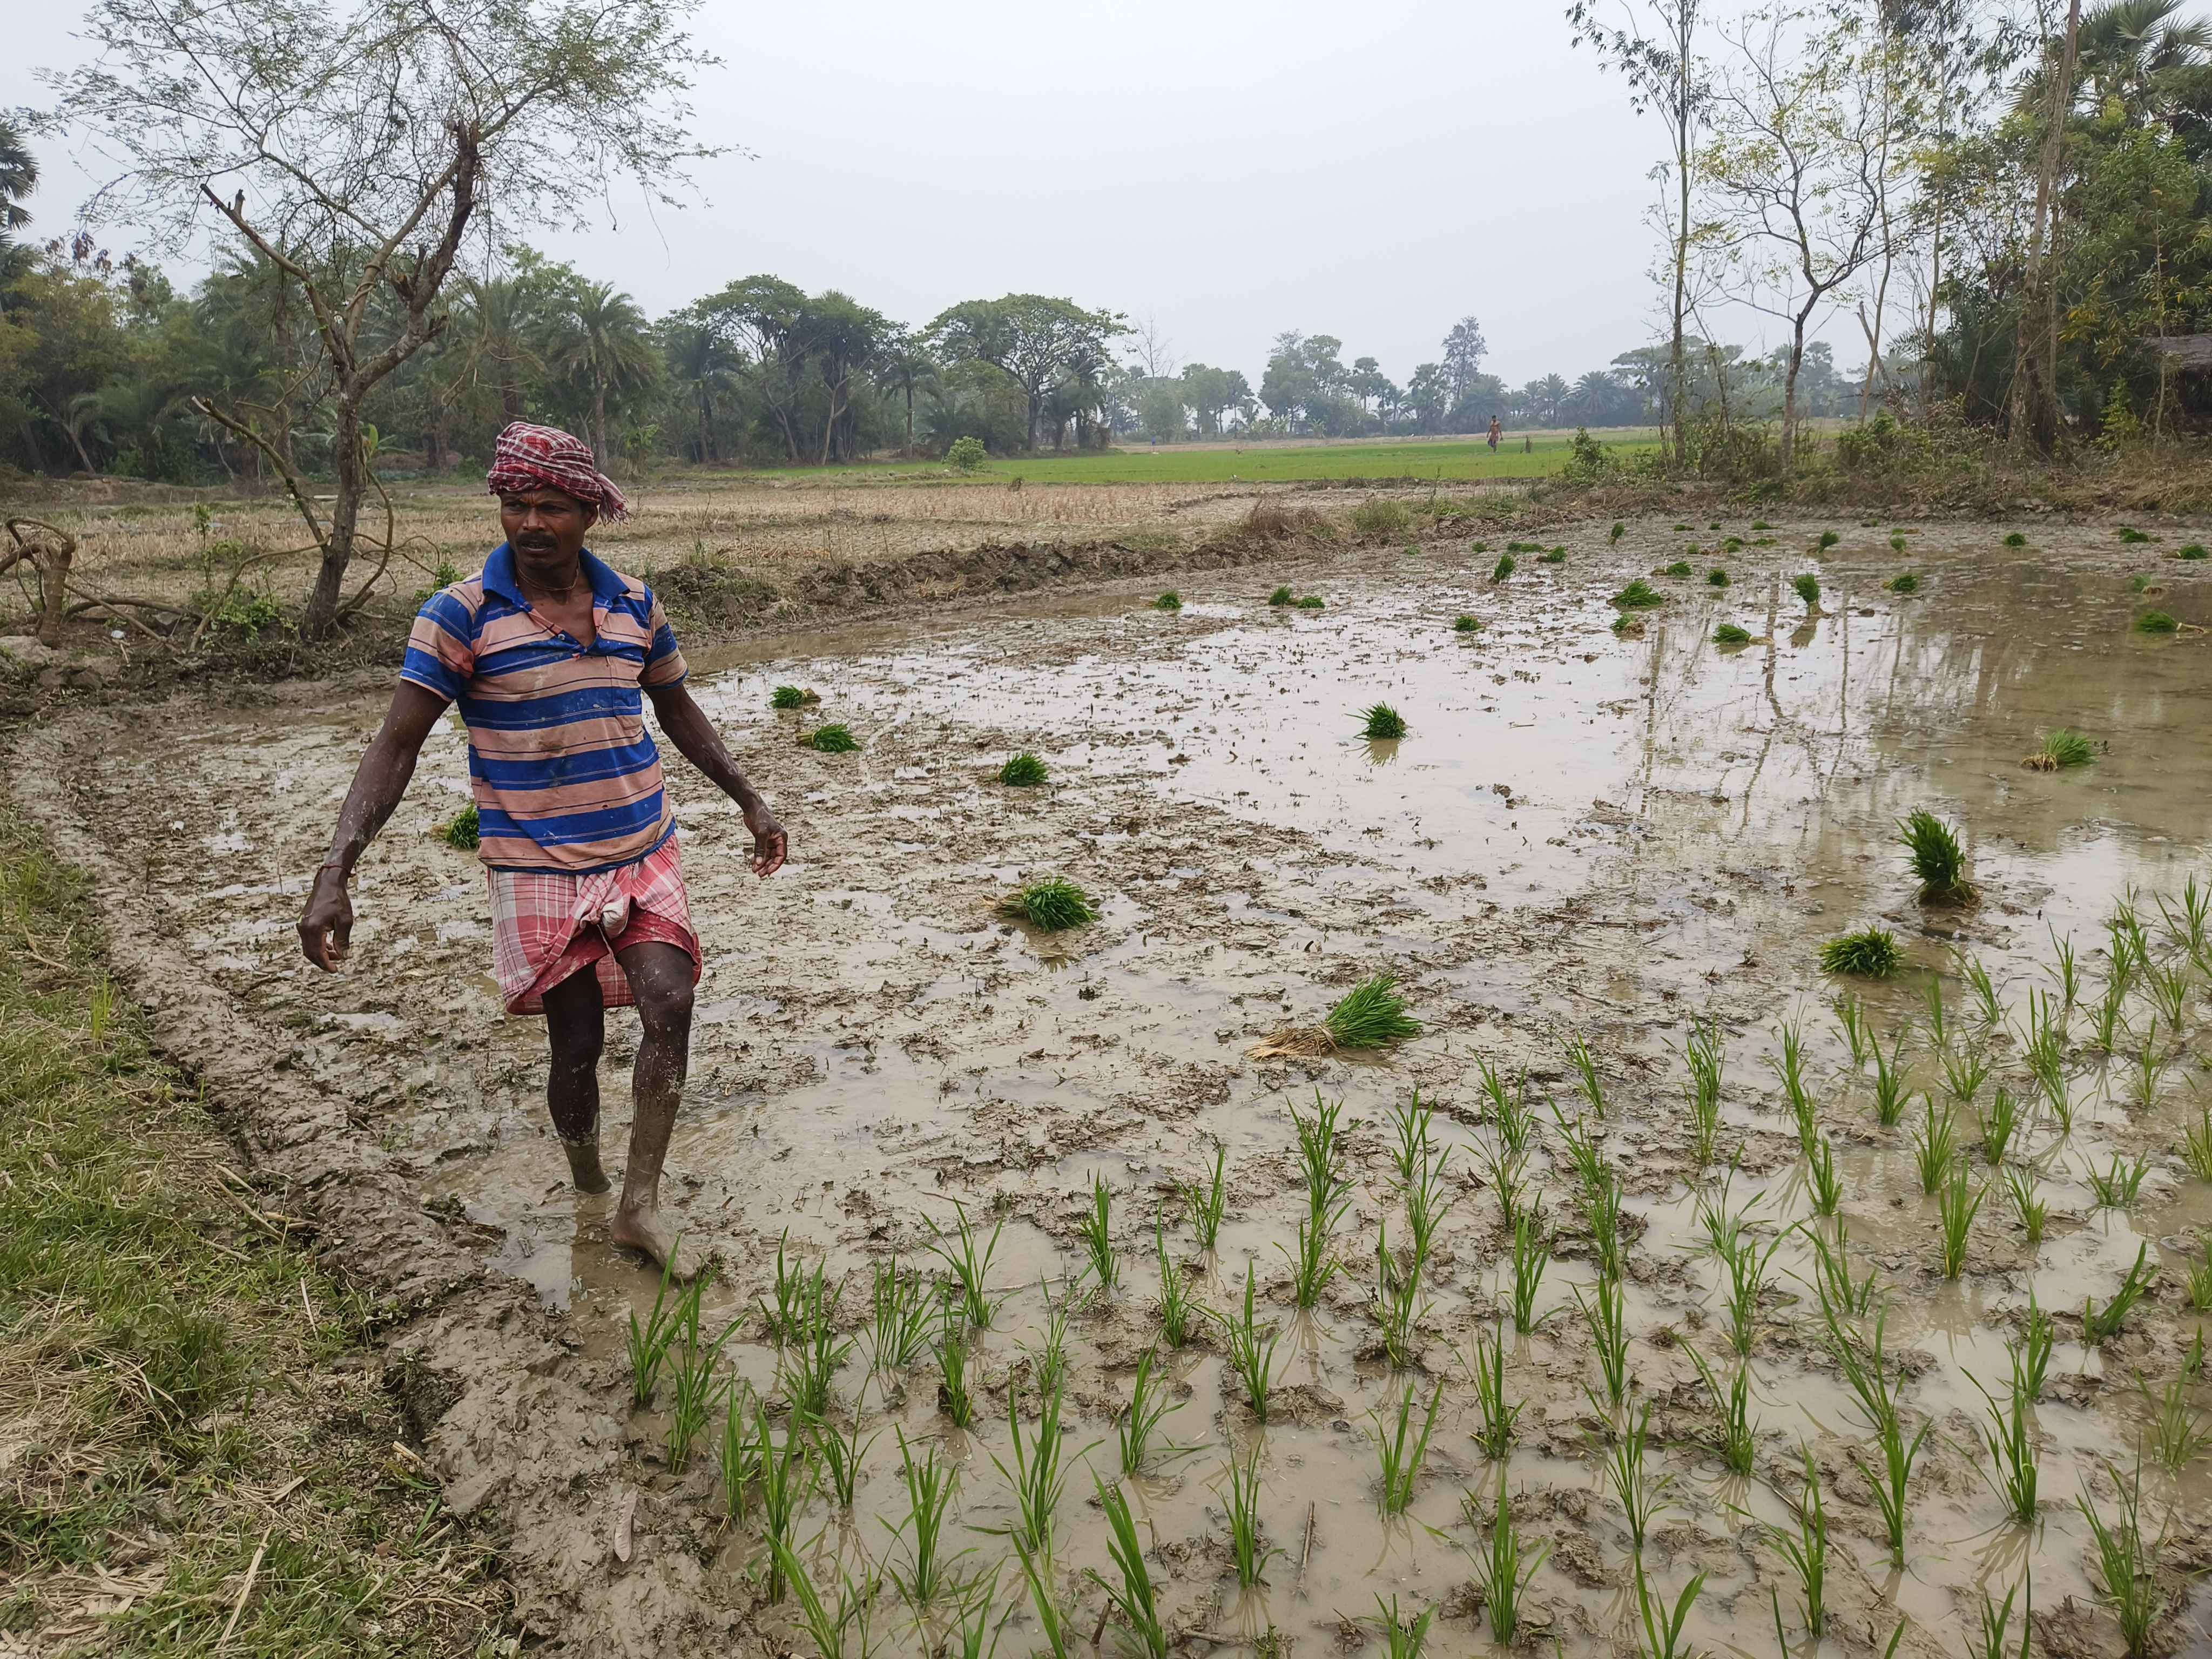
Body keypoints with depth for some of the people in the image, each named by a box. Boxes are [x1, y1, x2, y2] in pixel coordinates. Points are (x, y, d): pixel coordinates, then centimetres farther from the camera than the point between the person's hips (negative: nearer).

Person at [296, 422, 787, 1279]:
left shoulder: (634, 604, 3)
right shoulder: (462, 616, -9)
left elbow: (679, 710, 18)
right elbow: (395, 746, -11)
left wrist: (750, 800, 17)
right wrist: (335, 873, -21)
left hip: (645, 853, 3)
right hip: (540, 870, -3)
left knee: (670, 1005, -14)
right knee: (576, 1046, 4)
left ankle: (640, 1202, -1)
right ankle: (585, 1177, 33)